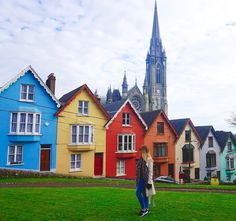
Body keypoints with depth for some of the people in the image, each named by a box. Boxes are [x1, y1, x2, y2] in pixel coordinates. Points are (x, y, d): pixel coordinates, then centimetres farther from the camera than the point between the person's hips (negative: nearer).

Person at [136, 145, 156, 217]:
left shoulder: (149, 159, -12)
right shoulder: (141, 159, 12)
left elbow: (150, 171, -13)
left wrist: (149, 182, -16)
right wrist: (137, 180, 16)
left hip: (145, 179, -8)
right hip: (141, 179, 8)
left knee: (138, 193, -9)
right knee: (144, 194, 13)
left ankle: (144, 209, 1)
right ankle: (146, 209, 22)